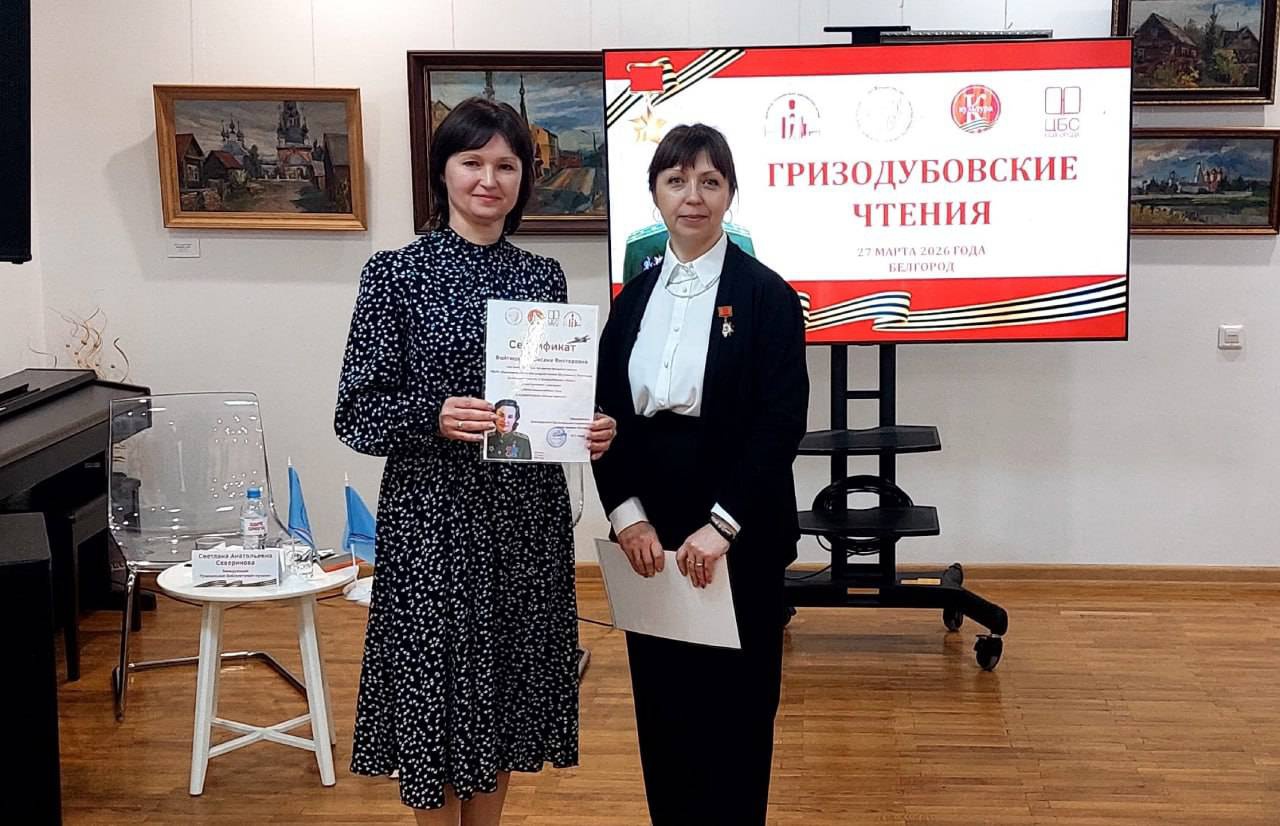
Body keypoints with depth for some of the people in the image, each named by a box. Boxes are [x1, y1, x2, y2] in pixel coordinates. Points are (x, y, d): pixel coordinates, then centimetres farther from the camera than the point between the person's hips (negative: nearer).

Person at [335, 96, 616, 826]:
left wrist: (587, 429, -8)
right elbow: (357, 411, -8)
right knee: (437, 685, 3)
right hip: (435, 515, -4)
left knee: (508, 684, 13)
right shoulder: (397, 273, -6)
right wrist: (435, 417, -26)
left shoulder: (544, 275, 7)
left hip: (528, 513, 4)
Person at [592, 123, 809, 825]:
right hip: (649, 535, 4)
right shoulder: (635, 298, 9)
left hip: (737, 536, -4)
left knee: (733, 707, 5)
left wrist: (721, 526, -18)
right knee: (661, 701, 11)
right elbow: (606, 416, 6)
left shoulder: (767, 295, -5)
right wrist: (627, 513, -8)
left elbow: (781, 424, -11)